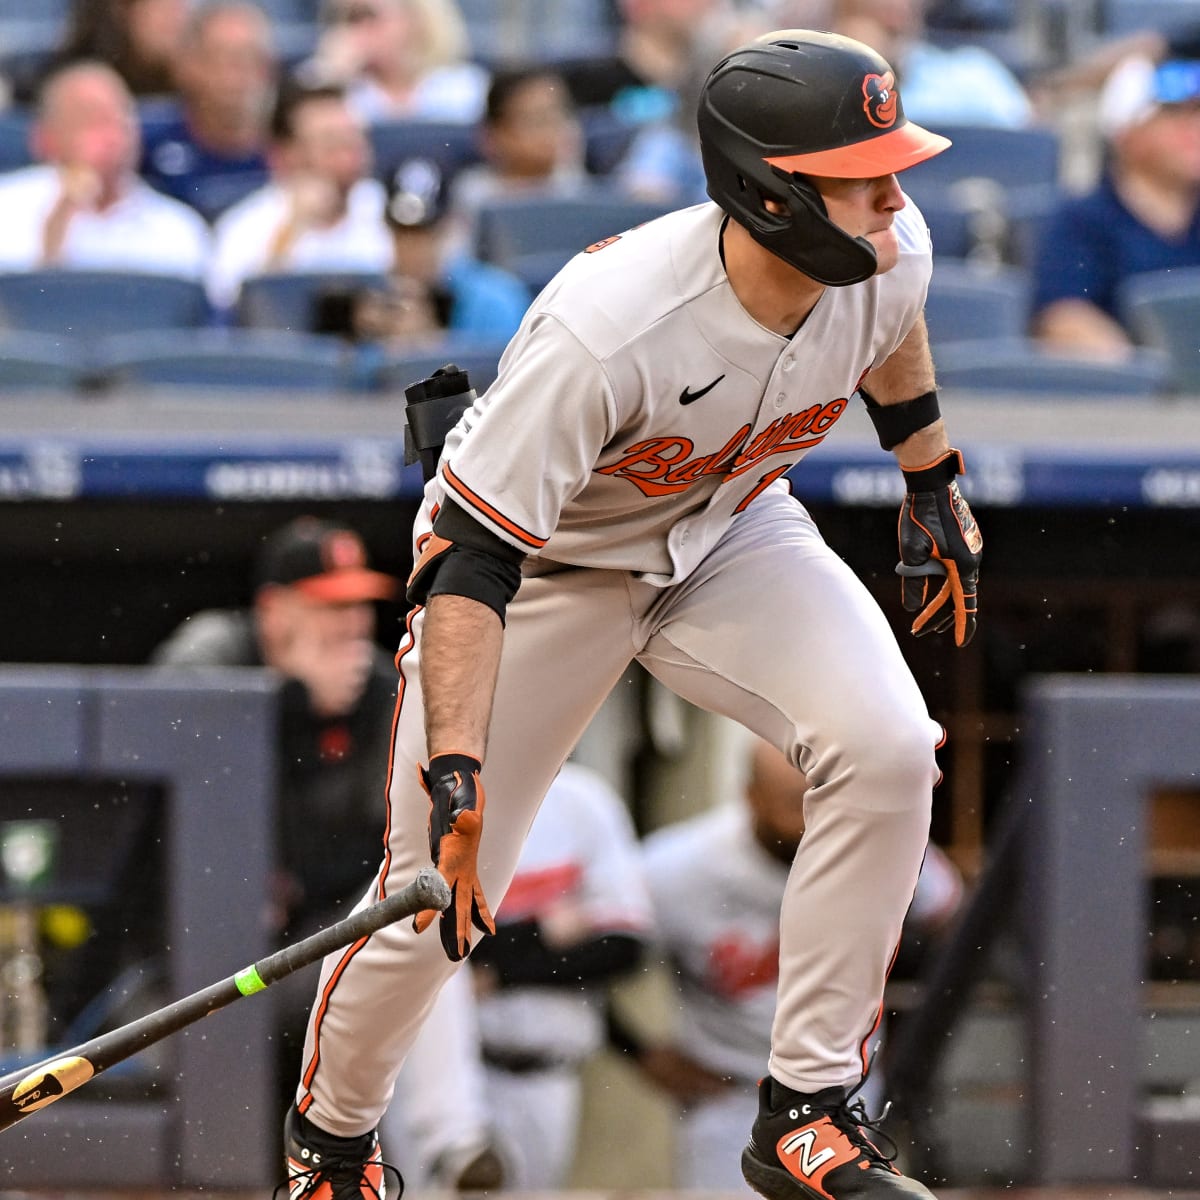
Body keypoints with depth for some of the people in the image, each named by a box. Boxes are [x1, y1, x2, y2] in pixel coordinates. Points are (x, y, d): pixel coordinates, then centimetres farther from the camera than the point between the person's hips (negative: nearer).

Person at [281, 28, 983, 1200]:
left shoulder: (888, 249, -22)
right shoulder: (602, 329, -40)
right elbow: (473, 554, -35)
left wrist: (931, 482, 19)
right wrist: (455, 770, -44)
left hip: (727, 534, 5)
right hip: (544, 562, -4)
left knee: (887, 752, -21)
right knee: (437, 901, -3)